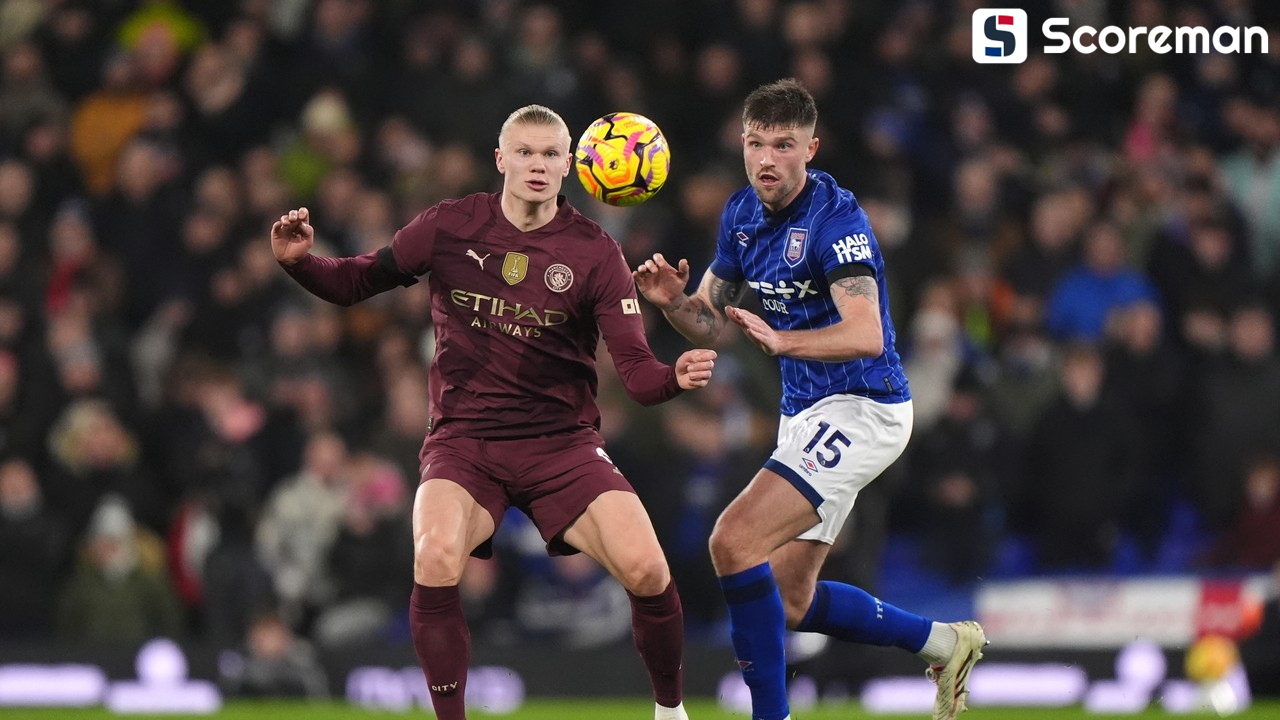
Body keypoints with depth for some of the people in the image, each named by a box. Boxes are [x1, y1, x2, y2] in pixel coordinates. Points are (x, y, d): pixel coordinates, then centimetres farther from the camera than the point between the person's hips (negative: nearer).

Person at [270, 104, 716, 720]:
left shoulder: (595, 252, -3)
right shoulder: (449, 228, -1)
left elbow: (637, 373, -7)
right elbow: (354, 283, 8)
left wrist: (676, 377, -29)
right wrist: (299, 262, -12)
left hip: (562, 445, 0)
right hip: (463, 442, 0)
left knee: (647, 570, -18)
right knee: (437, 557, -31)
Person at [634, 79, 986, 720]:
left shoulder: (836, 219, -20)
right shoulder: (742, 214, 5)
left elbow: (866, 335, -30)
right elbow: (710, 323, 12)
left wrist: (780, 340, -44)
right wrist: (672, 300, -9)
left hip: (861, 407, -9)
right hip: (804, 413, 9)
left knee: (734, 542, -22)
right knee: (791, 601, 12)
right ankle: (944, 643, 29)